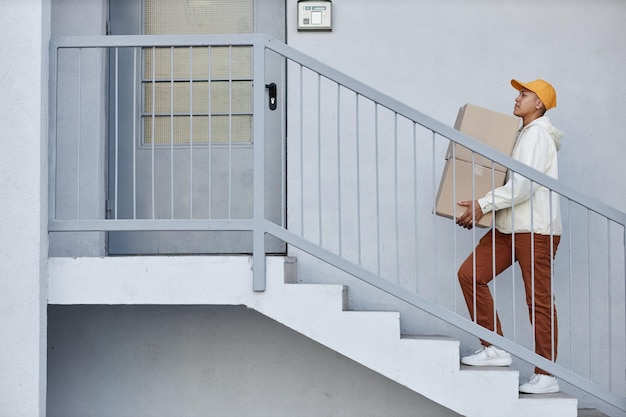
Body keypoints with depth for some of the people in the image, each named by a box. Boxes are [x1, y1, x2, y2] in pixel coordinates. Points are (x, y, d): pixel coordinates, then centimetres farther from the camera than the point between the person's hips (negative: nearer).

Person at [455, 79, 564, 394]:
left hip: (536, 229, -9)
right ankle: (495, 348, 0)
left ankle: (547, 376, 1)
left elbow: (523, 186, -19)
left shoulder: (537, 134, -8)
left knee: (539, 299, -6)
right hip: (510, 227, 9)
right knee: (470, 273, -4)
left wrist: (483, 205, -20)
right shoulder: (523, 134, 21)